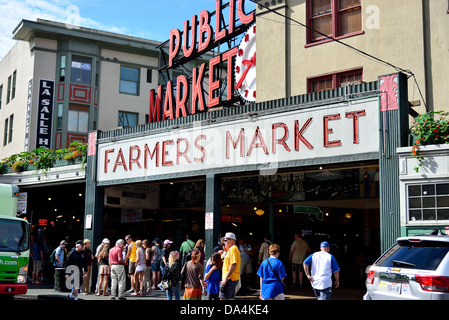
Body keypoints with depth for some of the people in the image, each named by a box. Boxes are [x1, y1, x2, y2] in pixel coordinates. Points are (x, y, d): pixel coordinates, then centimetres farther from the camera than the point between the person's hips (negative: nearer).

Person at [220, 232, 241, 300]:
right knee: (231, 298, 13)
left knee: (223, 298, -11)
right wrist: (225, 252, 14)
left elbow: (233, 265, -22)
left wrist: (225, 278, -23)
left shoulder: (233, 249, -13)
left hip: (230, 279, -11)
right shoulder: (230, 249, 20)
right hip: (233, 279, 11)